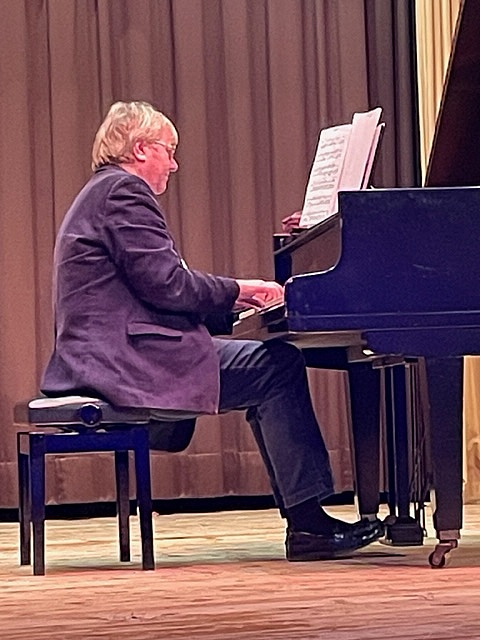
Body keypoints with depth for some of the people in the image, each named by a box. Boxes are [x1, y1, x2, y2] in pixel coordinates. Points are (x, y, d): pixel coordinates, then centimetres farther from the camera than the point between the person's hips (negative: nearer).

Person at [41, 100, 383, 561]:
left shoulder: (102, 193, 25)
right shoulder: (125, 190, -9)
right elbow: (166, 284, -18)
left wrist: (233, 298, 13)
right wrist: (238, 290, -5)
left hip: (111, 357, 11)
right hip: (129, 359, -11)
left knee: (269, 372, 12)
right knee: (278, 366, -11)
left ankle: (303, 519, 5)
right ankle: (308, 522, -12)